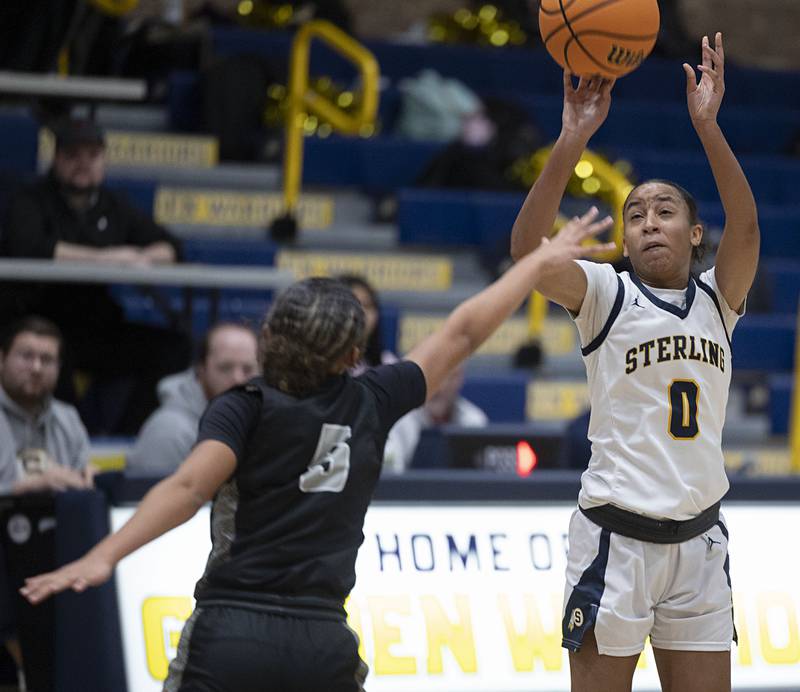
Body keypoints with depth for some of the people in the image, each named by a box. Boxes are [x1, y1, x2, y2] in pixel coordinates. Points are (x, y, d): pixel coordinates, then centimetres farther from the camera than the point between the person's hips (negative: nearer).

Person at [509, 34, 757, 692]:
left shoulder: (717, 299, 9)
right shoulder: (606, 294, 0)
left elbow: (745, 229, -11)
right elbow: (528, 250, -17)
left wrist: (707, 126, -22)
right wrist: (572, 142, -27)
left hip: (700, 539, 3)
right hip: (617, 533, -3)